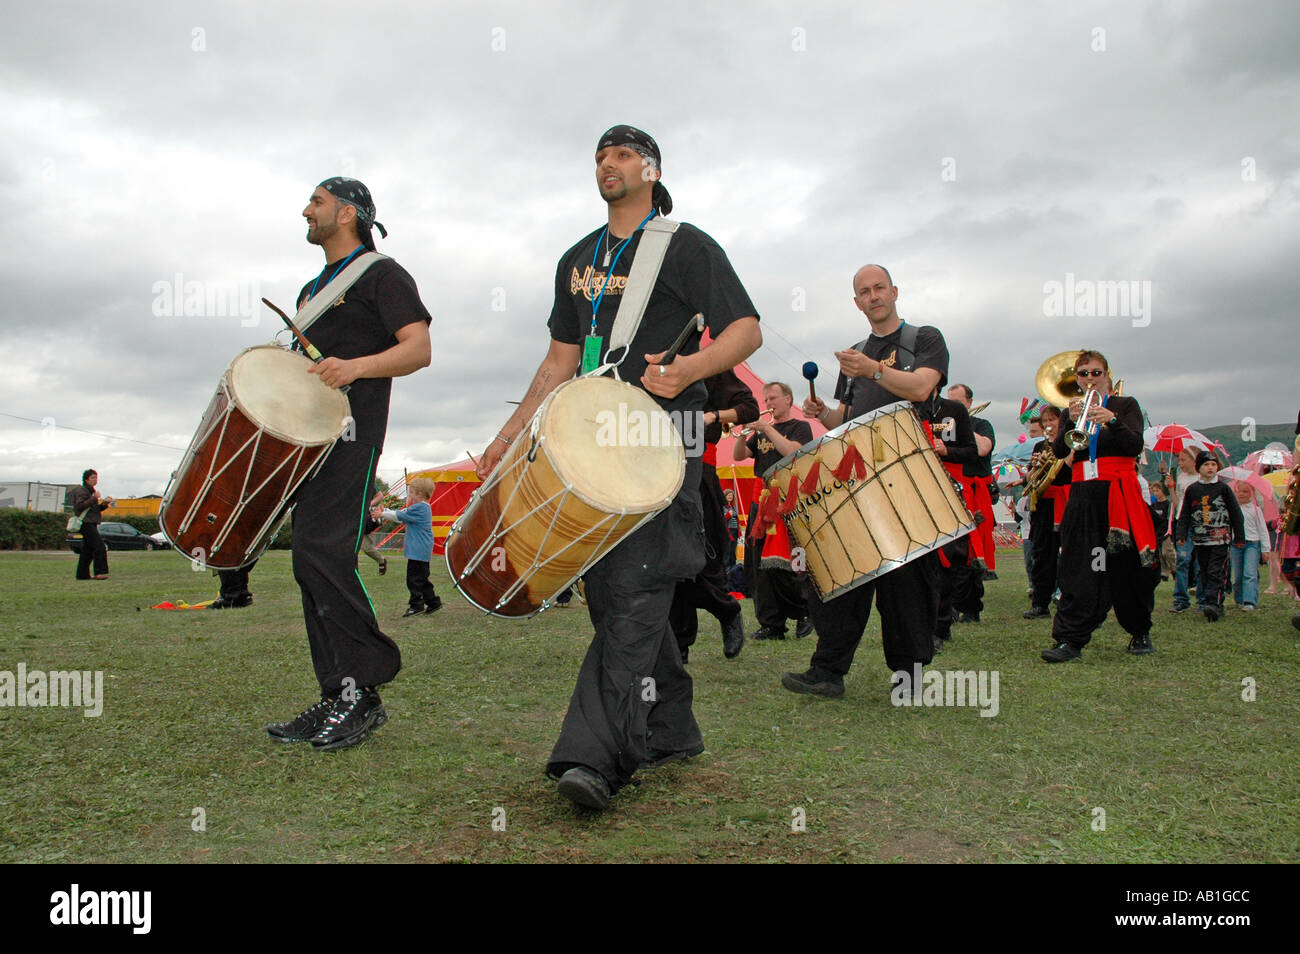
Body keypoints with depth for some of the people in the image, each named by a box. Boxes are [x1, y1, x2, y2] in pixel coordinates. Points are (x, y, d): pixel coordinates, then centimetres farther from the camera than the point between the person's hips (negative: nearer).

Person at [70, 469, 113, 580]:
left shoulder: (91, 491, 22)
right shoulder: (81, 491, -6)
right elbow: (80, 505, -20)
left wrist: (104, 504, 6)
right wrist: (94, 498, -19)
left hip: (91, 524, 10)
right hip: (86, 523, -10)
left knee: (87, 550, 9)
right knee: (99, 546, -17)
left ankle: (82, 574, 11)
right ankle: (100, 572, -19)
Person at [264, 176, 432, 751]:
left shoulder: (383, 275, 2)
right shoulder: (313, 289, 28)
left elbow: (419, 349, -11)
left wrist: (356, 367, -26)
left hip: (350, 430, -9)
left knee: (323, 551, -20)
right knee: (312, 564, 4)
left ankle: (364, 689, -13)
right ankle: (338, 700, 8)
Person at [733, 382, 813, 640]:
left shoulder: (800, 427, 6)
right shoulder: (761, 431, 21)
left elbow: (793, 452, -13)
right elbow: (738, 456, 12)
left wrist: (766, 429, -12)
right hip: (760, 501, 6)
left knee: (778, 565, -14)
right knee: (760, 566, 2)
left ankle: (805, 612, 5)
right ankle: (771, 625, 7)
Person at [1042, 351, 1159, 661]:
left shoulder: (1125, 405, 9)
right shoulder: (1072, 412, 15)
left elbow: (1136, 445, -8)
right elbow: (1059, 451, -1)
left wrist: (1112, 420, -25)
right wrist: (1072, 422, -19)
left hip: (1120, 495, -2)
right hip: (1084, 498, 2)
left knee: (1128, 569, 3)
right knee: (1080, 570, -6)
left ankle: (1140, 633, 22)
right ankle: (1069, 640, -10)